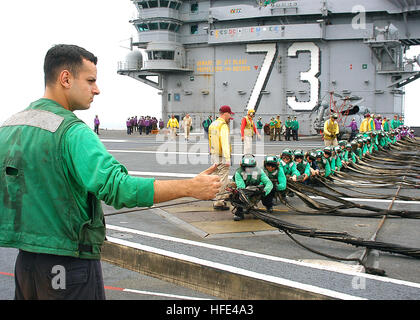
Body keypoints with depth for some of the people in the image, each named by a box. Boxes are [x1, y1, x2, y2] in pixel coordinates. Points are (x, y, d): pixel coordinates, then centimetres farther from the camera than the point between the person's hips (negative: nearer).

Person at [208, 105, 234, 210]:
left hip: (213, 155, 9)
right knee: (222, 179, -4)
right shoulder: (223, 126, -16)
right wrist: (227, 159, -27)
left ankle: (223, 195, 32)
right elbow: (225, 143, -24)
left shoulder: (213, 124, 12)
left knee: (218, 177, 19)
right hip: (221, 157, -9)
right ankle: (218, 202, -2)